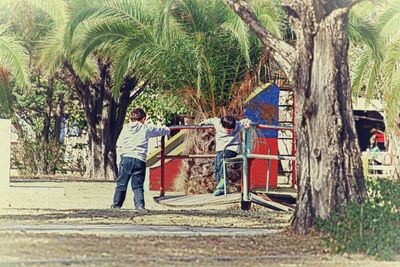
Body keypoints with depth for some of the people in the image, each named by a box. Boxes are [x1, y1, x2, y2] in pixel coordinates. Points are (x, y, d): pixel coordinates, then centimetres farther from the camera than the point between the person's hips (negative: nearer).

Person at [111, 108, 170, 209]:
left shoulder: (125, 129, 12)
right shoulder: (146, 129, 8)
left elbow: (119, 145, 10)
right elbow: (161, 130, 23)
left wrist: (119, 159, 15)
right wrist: (167, 129, 46)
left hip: (126, 158, 1)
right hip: (140, 160, -1)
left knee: (121, 183, 8)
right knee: (137, 185, 2)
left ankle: (117, 204, 12)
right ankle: (140, 204, -13)